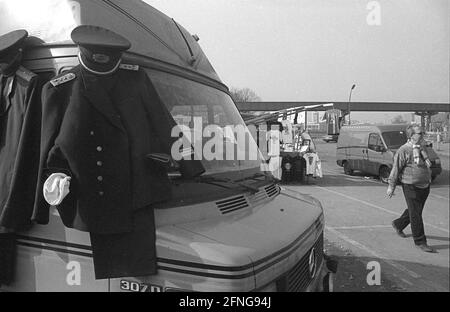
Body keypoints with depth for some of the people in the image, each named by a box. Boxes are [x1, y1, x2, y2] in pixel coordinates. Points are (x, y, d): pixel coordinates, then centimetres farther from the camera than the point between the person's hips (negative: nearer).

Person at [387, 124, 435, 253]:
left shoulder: (422, 148, 10)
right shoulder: (404, 150, -14)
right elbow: (396, 168, -13)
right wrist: (391, 186, -12)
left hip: (424, 186, 8)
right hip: (410, 186, -8)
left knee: (415, 211, 19)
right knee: (415, 214, -3)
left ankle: (398, 224, 42)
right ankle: (420, 241, 6)